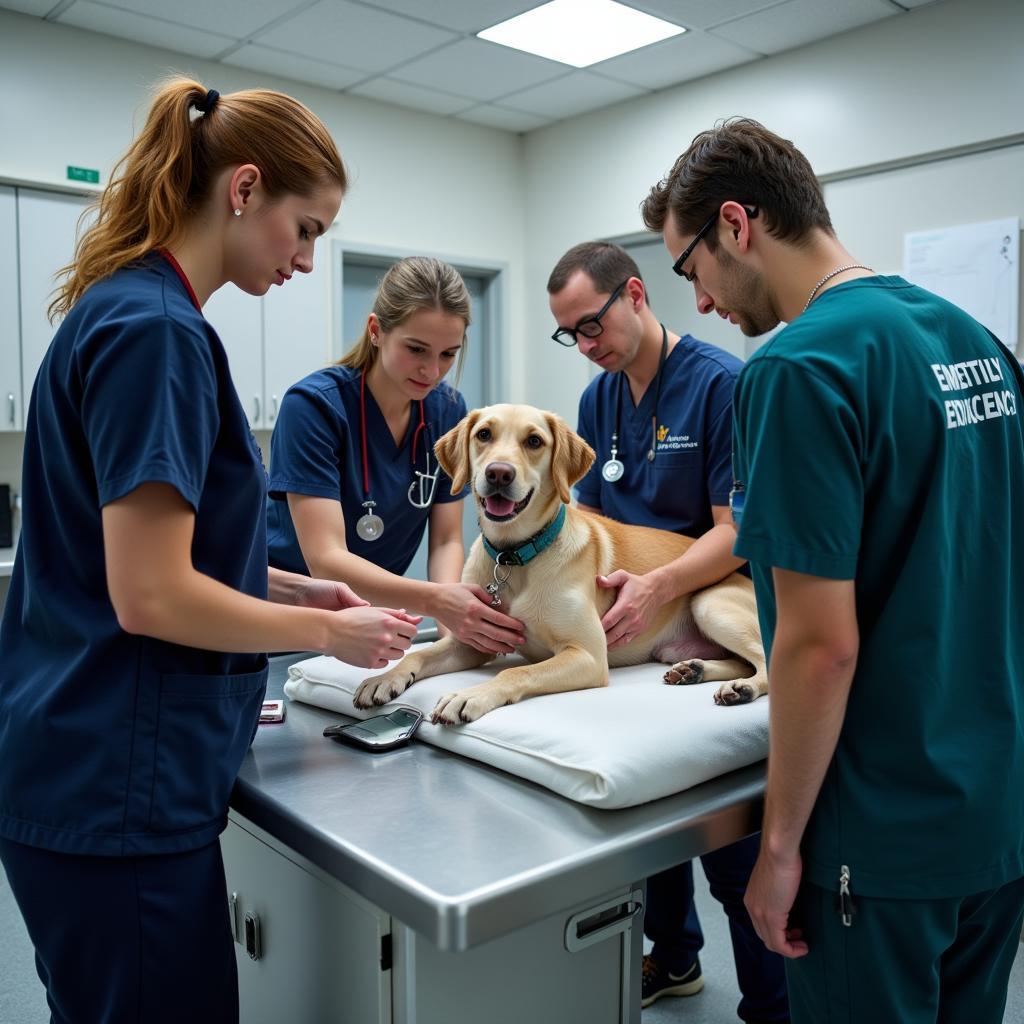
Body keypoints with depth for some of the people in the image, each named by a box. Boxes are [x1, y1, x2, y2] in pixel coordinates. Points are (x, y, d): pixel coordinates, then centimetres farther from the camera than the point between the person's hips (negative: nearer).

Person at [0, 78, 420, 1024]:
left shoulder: (127, 309, 10)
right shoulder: (155, 329, -20)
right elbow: (151, 597, -23)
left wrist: (291, 588, 9)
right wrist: (327, 632, -10)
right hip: (117, 786, -9)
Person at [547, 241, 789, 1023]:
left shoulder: (723, 384, -15)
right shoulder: (599, 399, 6)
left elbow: (738, 531, -18)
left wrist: (660, 584, -32)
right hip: (631, 639, 7)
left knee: (733, 845, 1)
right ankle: (673, 958, 42)